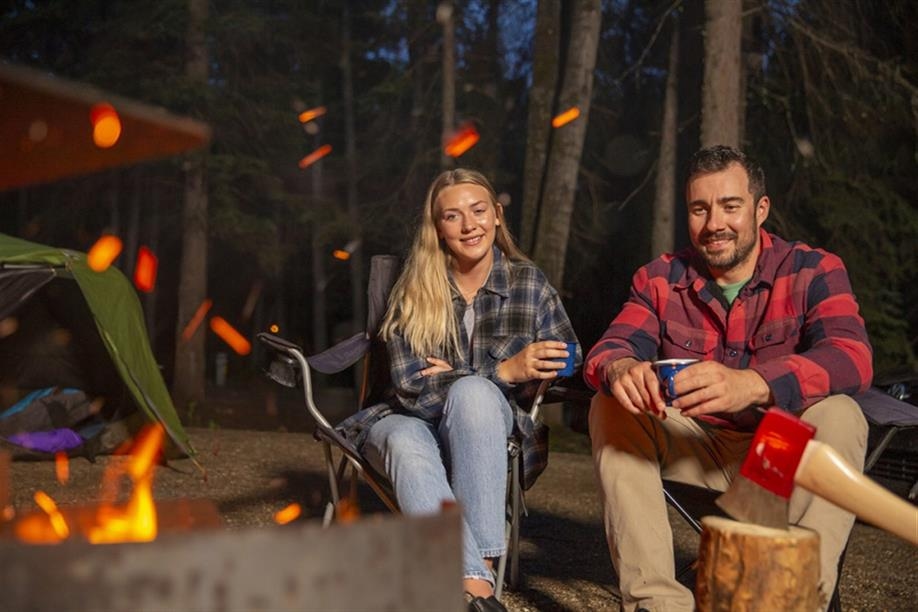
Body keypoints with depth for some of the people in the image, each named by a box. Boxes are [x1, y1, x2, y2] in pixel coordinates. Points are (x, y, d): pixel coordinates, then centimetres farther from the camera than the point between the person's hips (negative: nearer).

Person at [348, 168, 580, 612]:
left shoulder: (529, 283, -2)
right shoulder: (413, 292, -5)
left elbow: (566, 363, -6)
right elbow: (412, 389, -14)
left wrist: (461, 379, -14)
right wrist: (504, 371, -27)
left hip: (484, 426, 0)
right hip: (412, 423, 0)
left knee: (473, 392, -35)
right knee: (407, 445, -36)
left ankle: (483, 561, -36)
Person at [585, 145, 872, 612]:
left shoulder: (813, 271, -9)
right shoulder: (660, 279, 0)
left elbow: (852, 357, -27)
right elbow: (609, 349, -13)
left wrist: (752, 384, -48)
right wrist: (620, 370, -41)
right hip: (690, 450, 3)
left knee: (838, 415, -30)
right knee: (611, 407, -20)